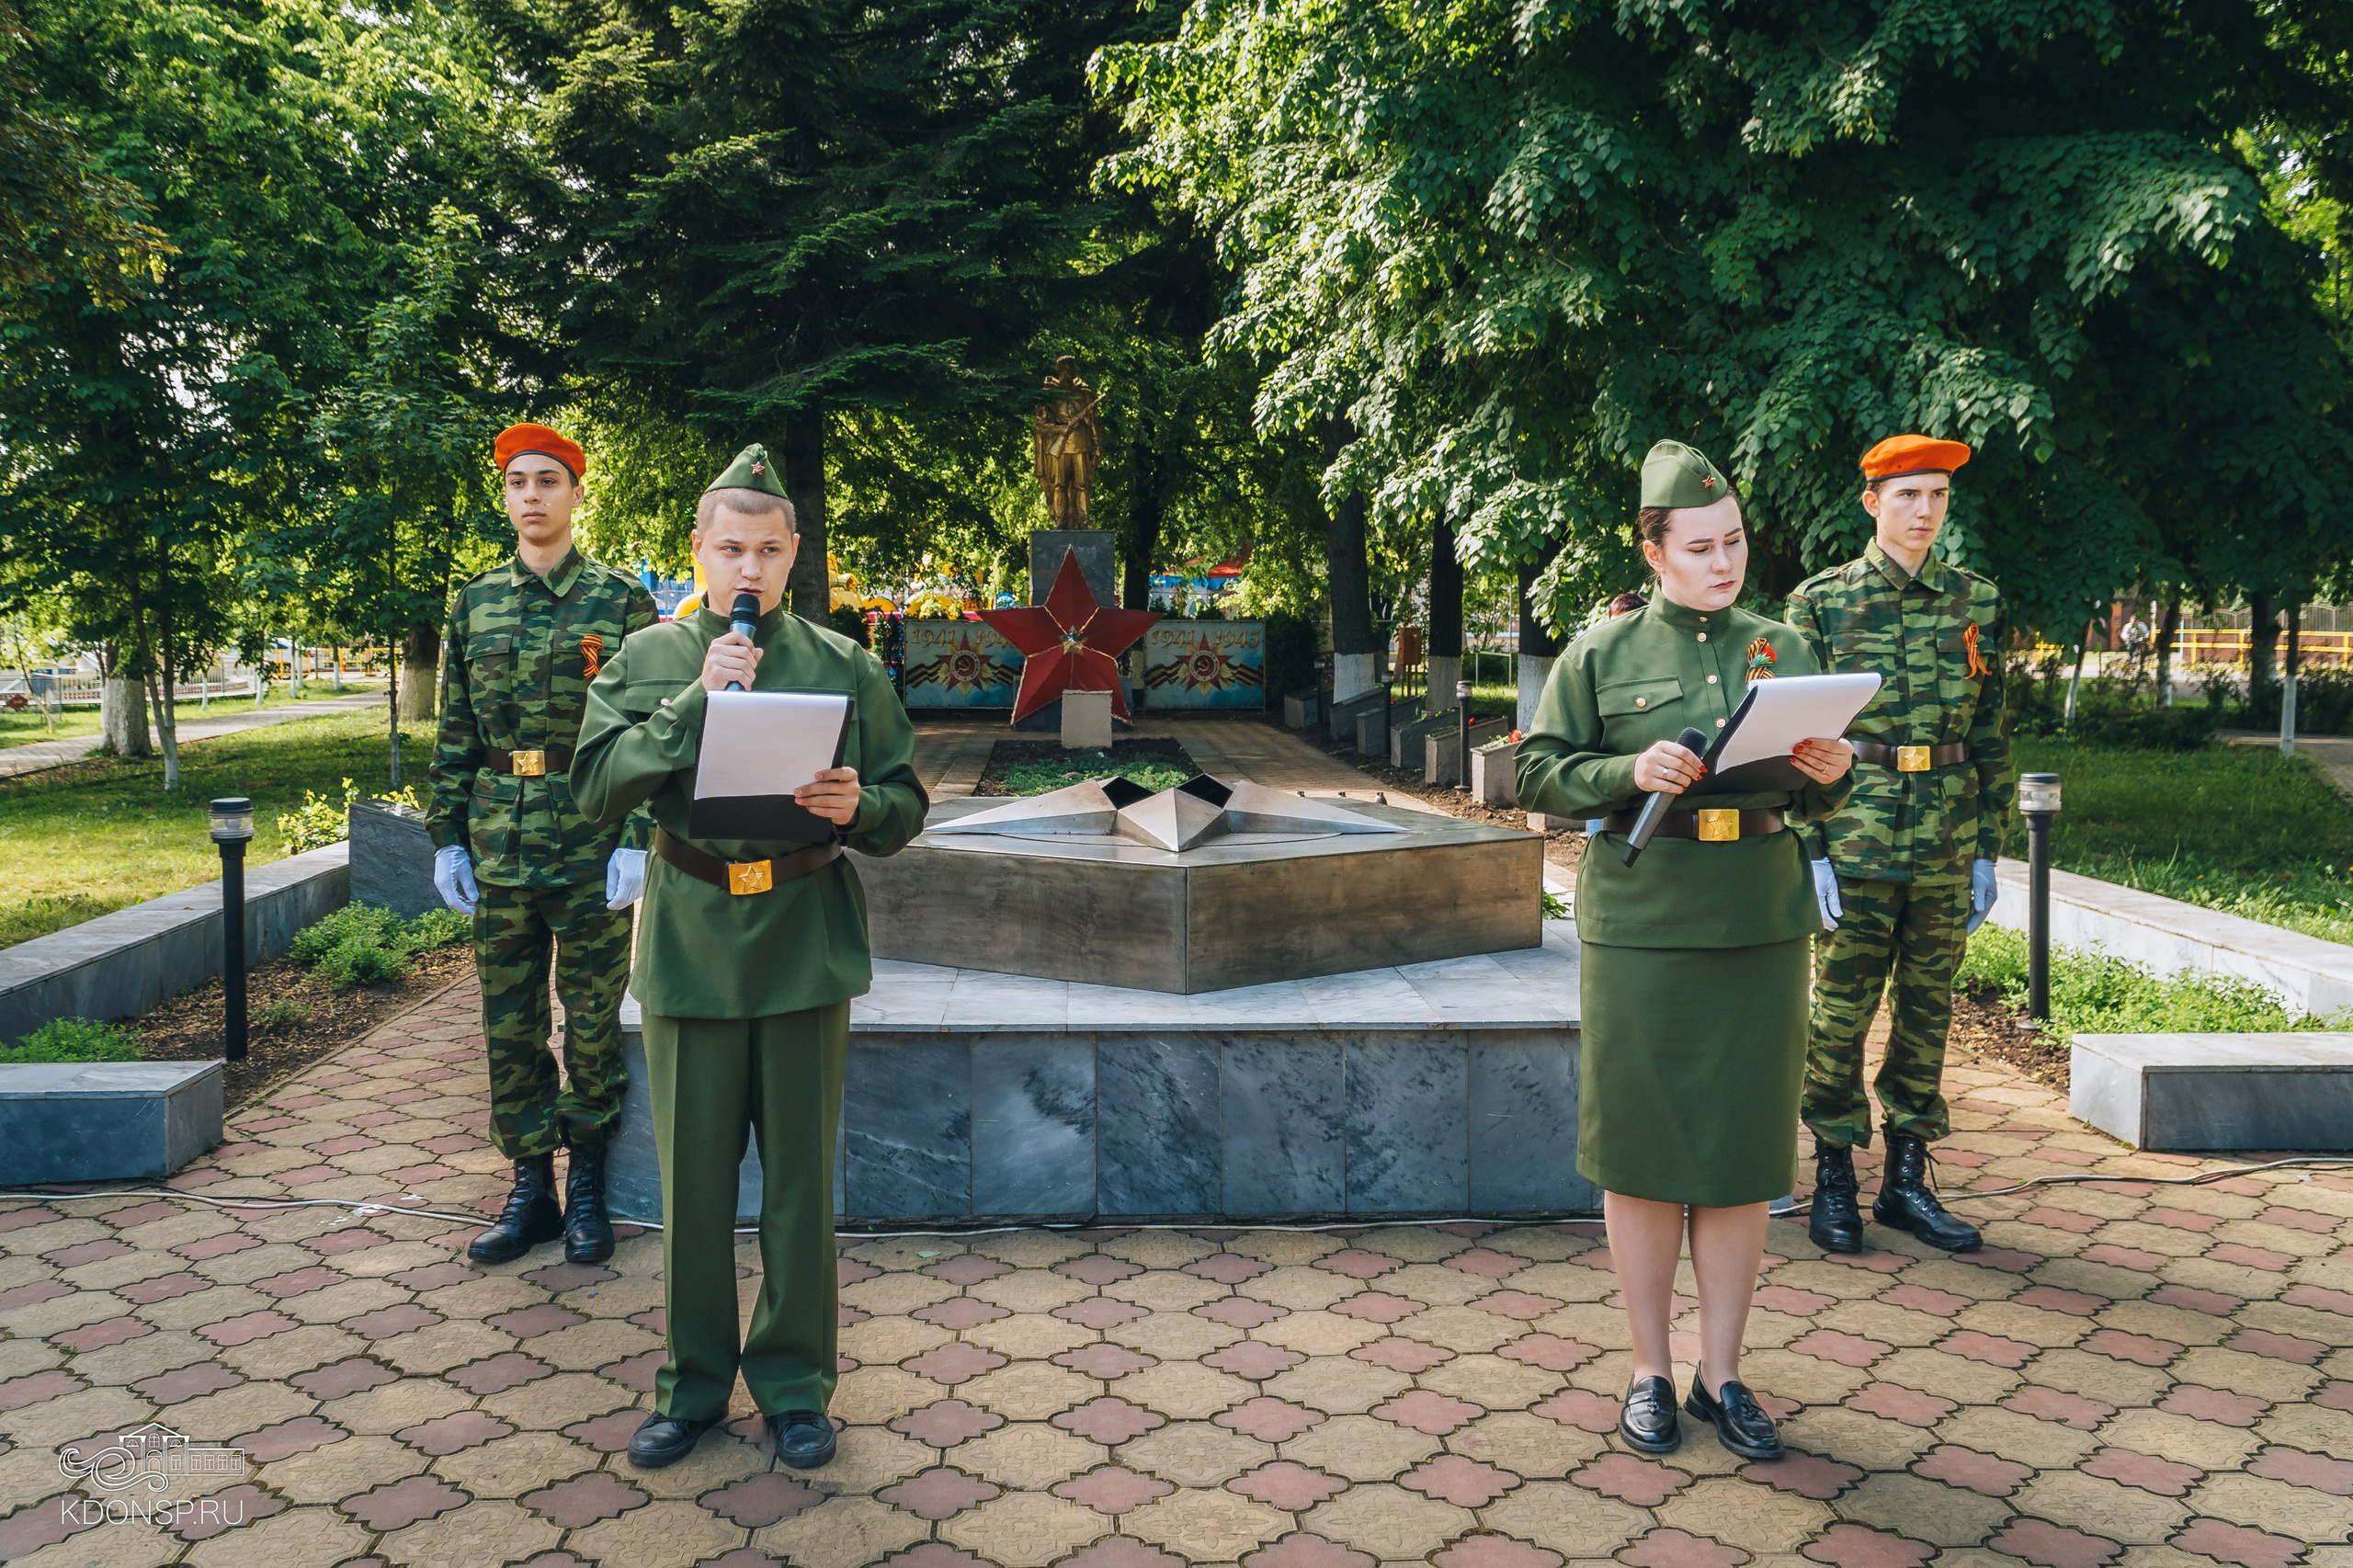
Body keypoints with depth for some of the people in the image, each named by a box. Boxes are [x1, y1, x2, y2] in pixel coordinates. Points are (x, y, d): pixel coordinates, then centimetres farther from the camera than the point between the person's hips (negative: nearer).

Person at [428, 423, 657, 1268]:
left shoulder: (621, 599, -3)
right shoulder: (474, 602, 8)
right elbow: (456, 732, 11)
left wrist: (639, 841, -12)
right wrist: (447, 836, 6)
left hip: (593, 846, -4)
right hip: (500, 846, 4)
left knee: (592, 1023, 6)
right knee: (508, 1025, 9)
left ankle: (588, 1187, 21)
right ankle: (531, 1189, 21)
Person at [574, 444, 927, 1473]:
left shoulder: (842, 666, 4)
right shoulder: (648, 660, 5)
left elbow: (907, 805, 6)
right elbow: (599, 788, -7)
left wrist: (858, 807, -16)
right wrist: (694, 702, -16)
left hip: (805, 949, 0)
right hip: (690, 945, 1)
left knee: (800, 1176, 8)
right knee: (693, 1177, 10)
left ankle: (793, 1381, 24)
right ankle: (693, 1380, 27)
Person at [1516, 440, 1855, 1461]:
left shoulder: (1783, 649, 10)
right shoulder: (1601, 655, 2)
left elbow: (1814, 798, 14)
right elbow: (1538, 775, 0)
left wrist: (1827, 776, -10)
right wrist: (1631, 773, -17)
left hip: (1761, 928, 3)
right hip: (1640, 930, -3)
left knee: (1744, 1155, 7)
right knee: (1642, 1152, 4)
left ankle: (1723, 1374, 22)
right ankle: (1650, 1370, 20)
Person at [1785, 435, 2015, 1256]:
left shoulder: (1976, 602, 7)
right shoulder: (1821, 600, -1)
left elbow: (1991, 737, 10)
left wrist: (1987, 852, 6)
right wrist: (1812, 852, -9)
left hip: (1946, 846, 3)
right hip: (1856, 838, -3)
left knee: (1928, 1009, 9)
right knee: (1841, 1009, 2)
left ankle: (1906, 1179, 21)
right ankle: (1833, 1182, 15)